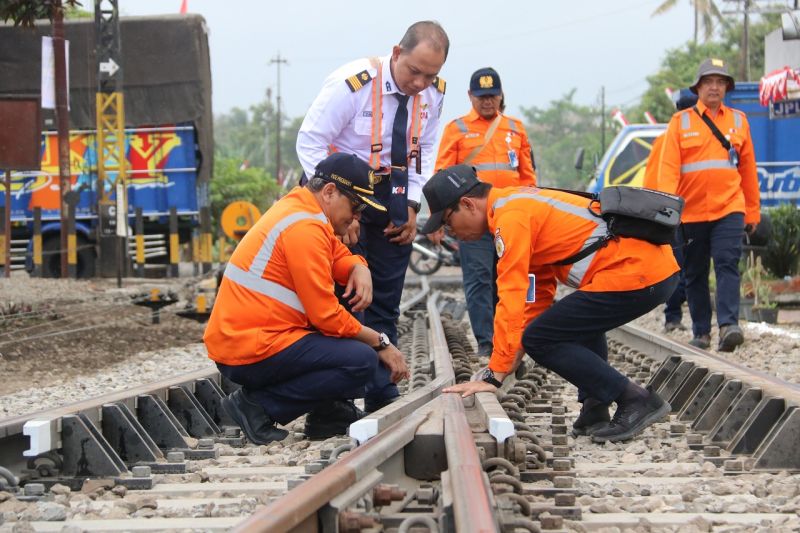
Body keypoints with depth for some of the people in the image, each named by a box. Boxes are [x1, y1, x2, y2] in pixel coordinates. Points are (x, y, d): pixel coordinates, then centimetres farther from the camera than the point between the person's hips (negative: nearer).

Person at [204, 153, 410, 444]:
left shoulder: (301, 211, 15)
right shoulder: (305, 228, -16)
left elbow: (341, 257, 22)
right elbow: (326, 315, -17)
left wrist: (359, 270, -3)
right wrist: (381, 343, -6)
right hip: (251, 354, -11)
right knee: (362, 361, -18)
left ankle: (329, 414, 16)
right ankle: (259, 406, -11)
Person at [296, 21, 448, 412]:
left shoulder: (433, 93, -4)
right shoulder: (352, 84, -23)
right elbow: (310, 144, -17)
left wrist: (412, 204, 0)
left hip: (391, 193, 6)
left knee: (386, 301, 8)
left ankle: (382, 399, 15)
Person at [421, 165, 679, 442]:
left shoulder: (511, 216, -10)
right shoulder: (525, 206, 22)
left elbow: (512, 298, -15)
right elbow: (539, 296, 26)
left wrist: (493, 377, -13)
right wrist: (515, 354, 24)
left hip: (635, 276, -11)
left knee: (540, 341, -4)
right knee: (582, 323, 35)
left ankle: (635, 400, -4)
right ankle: (595, 410, 22)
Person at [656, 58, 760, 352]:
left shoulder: (738, 121, 10)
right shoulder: (680, 122, 5)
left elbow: (748, 170, 13)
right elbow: (668, 167, -4)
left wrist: (752, 211, 12)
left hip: (729, 208, 0)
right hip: (691, 212, 0)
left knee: (728, 264, -16)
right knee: (695, 274, 7)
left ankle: (729, 325, -24)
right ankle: (701, 333, 15)